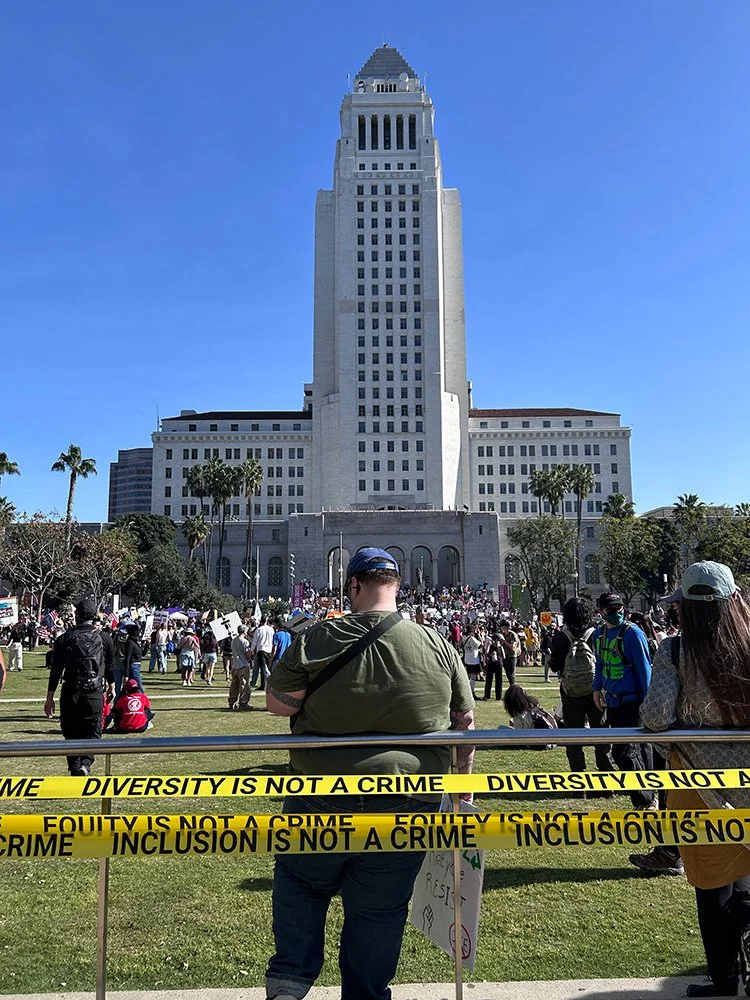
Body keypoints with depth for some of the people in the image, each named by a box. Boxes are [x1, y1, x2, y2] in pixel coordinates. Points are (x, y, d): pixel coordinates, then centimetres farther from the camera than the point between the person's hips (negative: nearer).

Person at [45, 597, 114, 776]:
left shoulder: (65, 638, -1)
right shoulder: (103, 637, 1)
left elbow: (55, 669, 0)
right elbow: (110, 666, 8)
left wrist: (50, 698, 6)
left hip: (70, 694, 0)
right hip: (95, 693, 0)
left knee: (71, 733, 12)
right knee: (92, 732, 7)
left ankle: (75, 767, 9)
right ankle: (86, 762, -13)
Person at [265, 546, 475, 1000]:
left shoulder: (317, 640, -11)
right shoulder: (436, 645, -6)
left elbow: (277, 703, -5)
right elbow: (464, 721, 2)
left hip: (323, 801, 0)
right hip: (406, 809, 1)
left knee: (301, 882, 26)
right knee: (379, 911, 17)